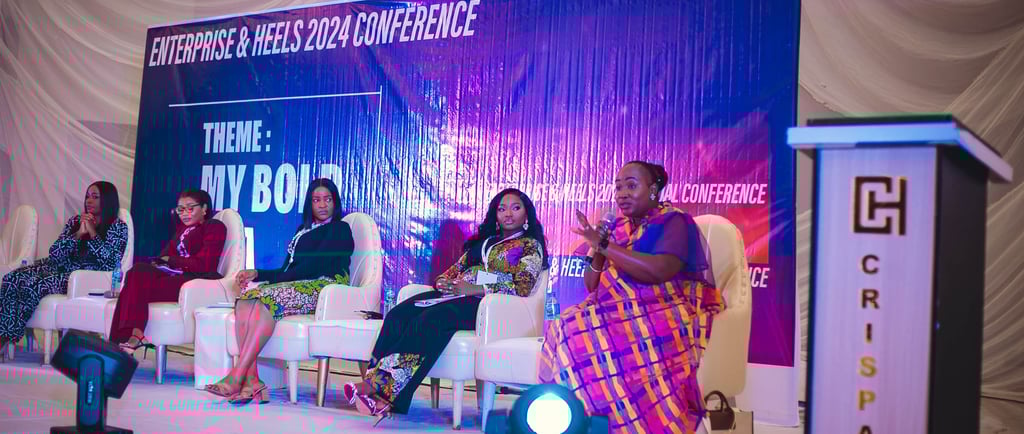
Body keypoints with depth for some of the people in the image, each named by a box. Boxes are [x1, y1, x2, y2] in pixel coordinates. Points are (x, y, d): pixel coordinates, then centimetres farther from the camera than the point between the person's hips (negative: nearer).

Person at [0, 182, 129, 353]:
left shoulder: (118, 228, 0)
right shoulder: (75, 221, 14)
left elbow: (110, 263, -14)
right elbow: (54, 253, 5)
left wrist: (92, 232, -12)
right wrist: (79, 233, -7)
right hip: (59, 268, 6)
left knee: (35, 286, -27)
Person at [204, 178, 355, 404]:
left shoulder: (340, 229, 6)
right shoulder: (302, 231, 29)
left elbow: (316, 265, -8)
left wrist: (269, 278, -9)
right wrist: (257, 274, 3)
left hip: (322, 289, -7)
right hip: (294, 287, 7)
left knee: (265, 299, -32)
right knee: (246, 300, -23)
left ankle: (236, 378, -38)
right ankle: (252, 381, -35)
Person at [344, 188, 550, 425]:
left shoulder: (530, 245, 10)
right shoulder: (482, 241, 31)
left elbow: (521, 288, -5)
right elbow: (455, 269, 24)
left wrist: (475, 289, -15)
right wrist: (444, 282, -1)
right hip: (456, 296, 6)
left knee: (432, 319, -36)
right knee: (400, 314, -24)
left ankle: (381, 385, -41)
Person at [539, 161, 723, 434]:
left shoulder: (674, 222, -3)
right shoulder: (618, 228, 18)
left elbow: (658, 270, -22)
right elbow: (592, 286, 17)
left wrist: (604, 245, -17)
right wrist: (598, 251, -3)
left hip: (661, 318, -7)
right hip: (616, 316, 7)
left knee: (588, 338, -28)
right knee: (566, 329, -20)